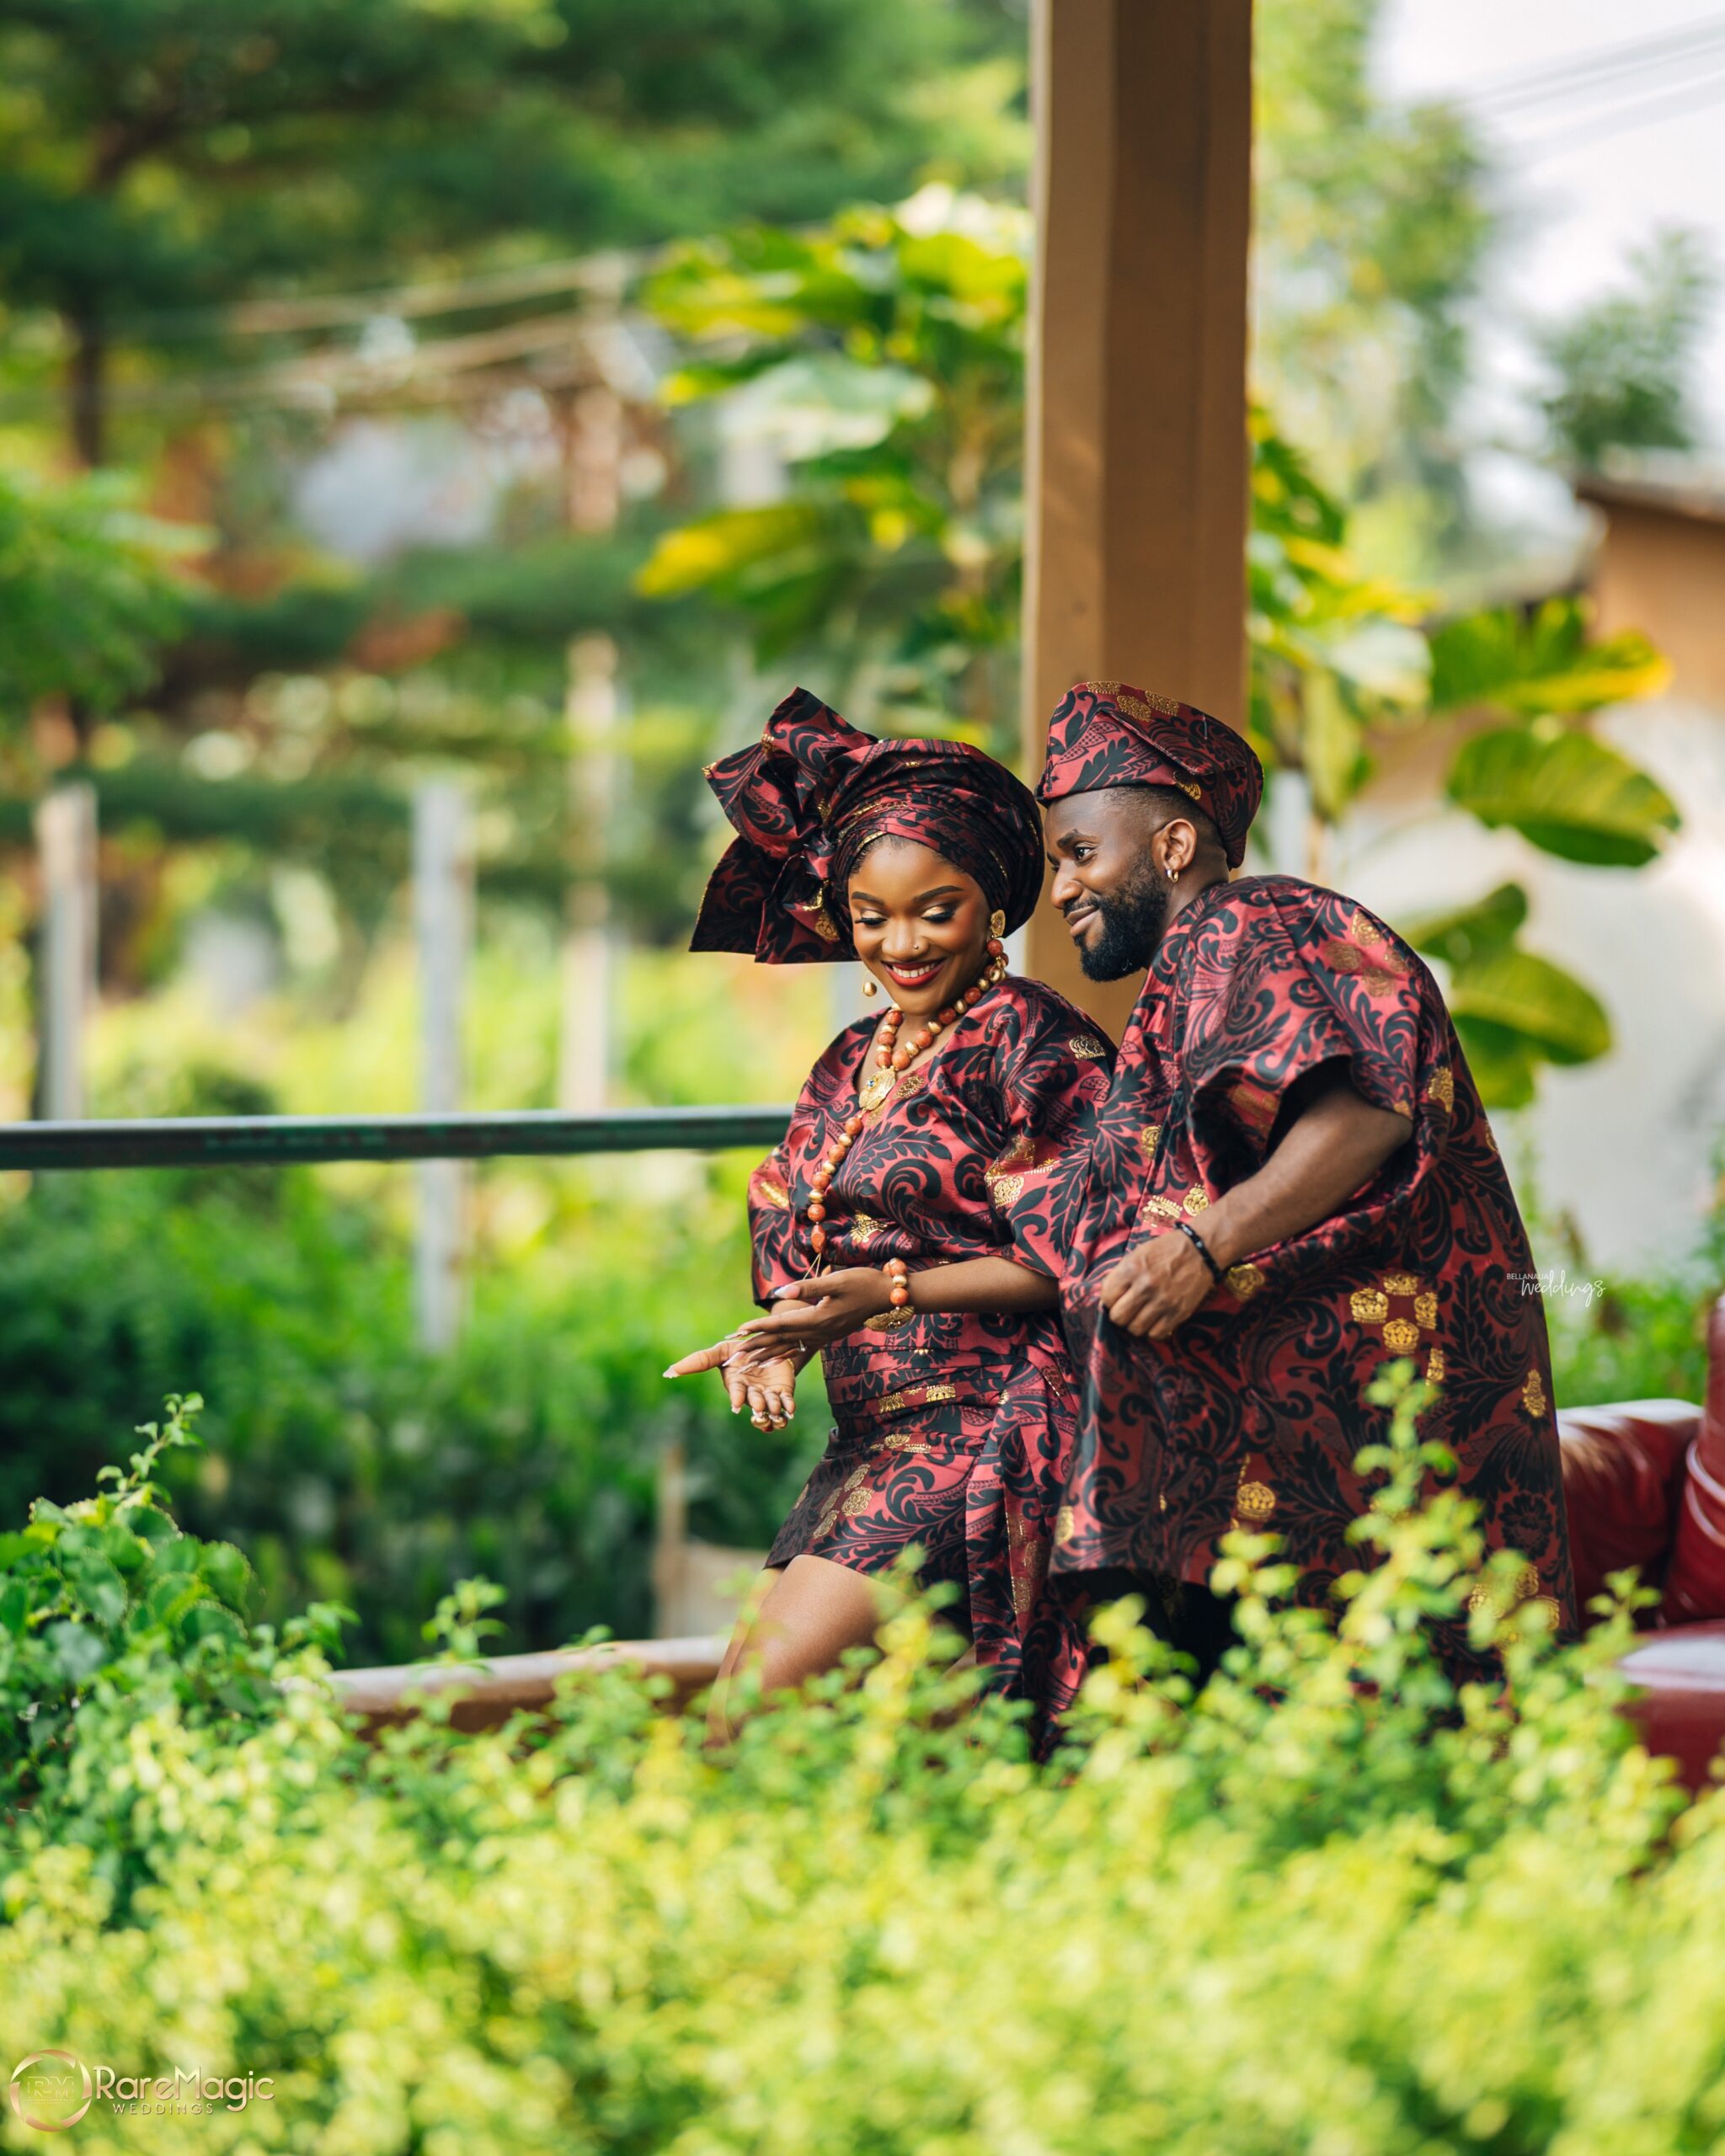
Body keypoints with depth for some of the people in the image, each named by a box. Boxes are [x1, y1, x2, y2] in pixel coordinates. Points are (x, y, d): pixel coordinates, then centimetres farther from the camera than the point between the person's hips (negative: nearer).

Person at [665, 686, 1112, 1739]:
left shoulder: (1031, 1040, -5)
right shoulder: (852, 1062, 19)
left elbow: (1059, 1264, -11)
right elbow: (797, 1252, 19)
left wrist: (896, 1292, -21)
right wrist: (779, 1340, -4)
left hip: (986, 1434, -8)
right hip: (870, 1443, 8)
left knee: (770, 1691, -19)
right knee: (746, 1684, -2)